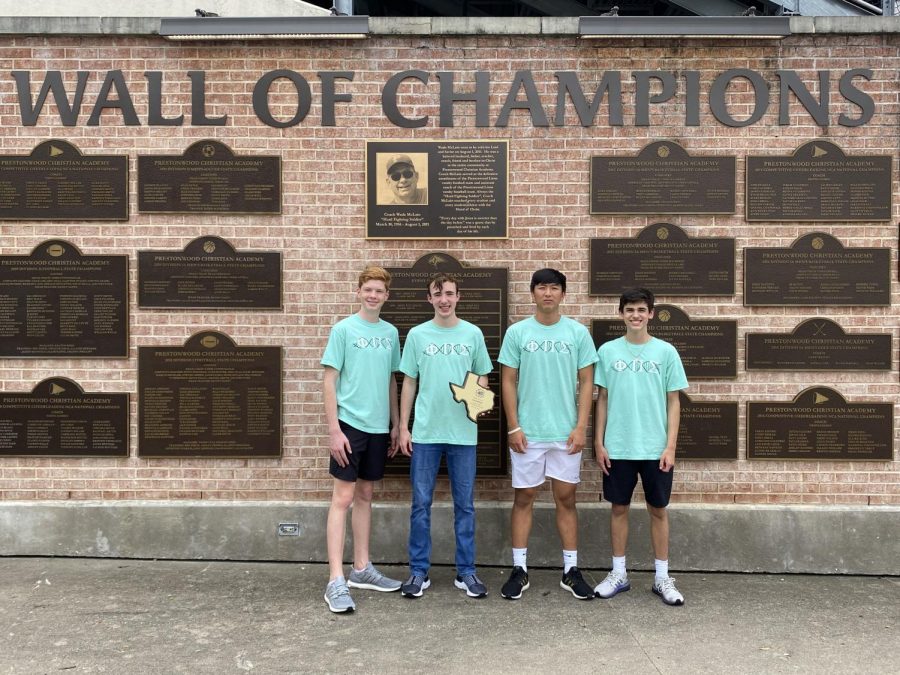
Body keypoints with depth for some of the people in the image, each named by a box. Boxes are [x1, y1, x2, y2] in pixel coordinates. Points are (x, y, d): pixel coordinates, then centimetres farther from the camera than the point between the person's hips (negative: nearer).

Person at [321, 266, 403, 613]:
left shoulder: (390, 333, 9)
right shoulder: (344, 329, -5)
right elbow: (329, 382, -7)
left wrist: (395, 425, 13)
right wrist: (334, 430, -13)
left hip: (378, 427, 5)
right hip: (350, 424, -5)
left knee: (365, 495, 13)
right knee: (343, 497, -5)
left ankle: (362, 569, 24)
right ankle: (336, 582, -4)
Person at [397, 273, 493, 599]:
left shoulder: (472, 334, 5)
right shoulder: (417, 334, 4)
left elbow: (482, 376, 10)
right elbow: (409, 383, 6)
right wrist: (403, 428, 3)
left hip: (463, 432, 1)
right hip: (425, 432, 0)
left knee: (464, 505, 7)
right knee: (421, 504, 5)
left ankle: (466, 571, 17)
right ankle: (419, 571, 15)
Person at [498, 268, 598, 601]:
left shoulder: (578, 333, 2)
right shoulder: (517, 332, 0)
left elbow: (586, 382, 3)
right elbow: (508, 382, 1)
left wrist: (581, 427, -5)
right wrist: (513, 427, -5)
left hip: (565, 433, 1)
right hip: (527, 432, 0)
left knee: (566, 499, 8)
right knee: (524, 498, 6)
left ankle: (571, 570, 17)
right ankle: (519, 570, 14)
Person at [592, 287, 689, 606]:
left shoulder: (665, 352, 0)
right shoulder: (608, 351, 2)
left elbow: (673, 402, 1)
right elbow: (602, 399, 6)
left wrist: (670, 446, -5)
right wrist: (599, 442, 1)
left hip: (655, 449, -1)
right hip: (617, 448, 1)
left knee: (658, 510, 7)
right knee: (619, 508, 9)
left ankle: (662, 577, 19)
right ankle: (618, 574, 21)